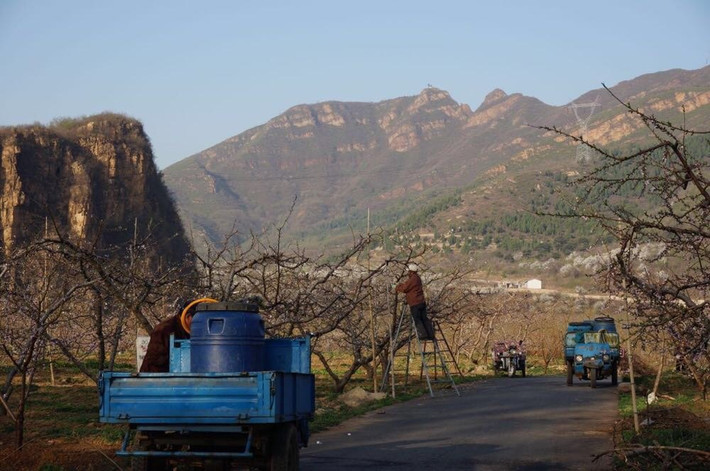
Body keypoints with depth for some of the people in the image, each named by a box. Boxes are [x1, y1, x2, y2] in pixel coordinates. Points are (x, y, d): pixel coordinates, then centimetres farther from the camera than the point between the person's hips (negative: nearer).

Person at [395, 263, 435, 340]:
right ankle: (430, 335, 9)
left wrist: (397, 288, 3)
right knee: (424, 319, 11)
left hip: (415, 304, -9)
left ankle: (423, 335, -6)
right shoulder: (417, 278, 14)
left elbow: (404, 288, -14)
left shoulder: (412, 279, -16)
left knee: (417, 320, -1)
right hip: (422, 302, 9)